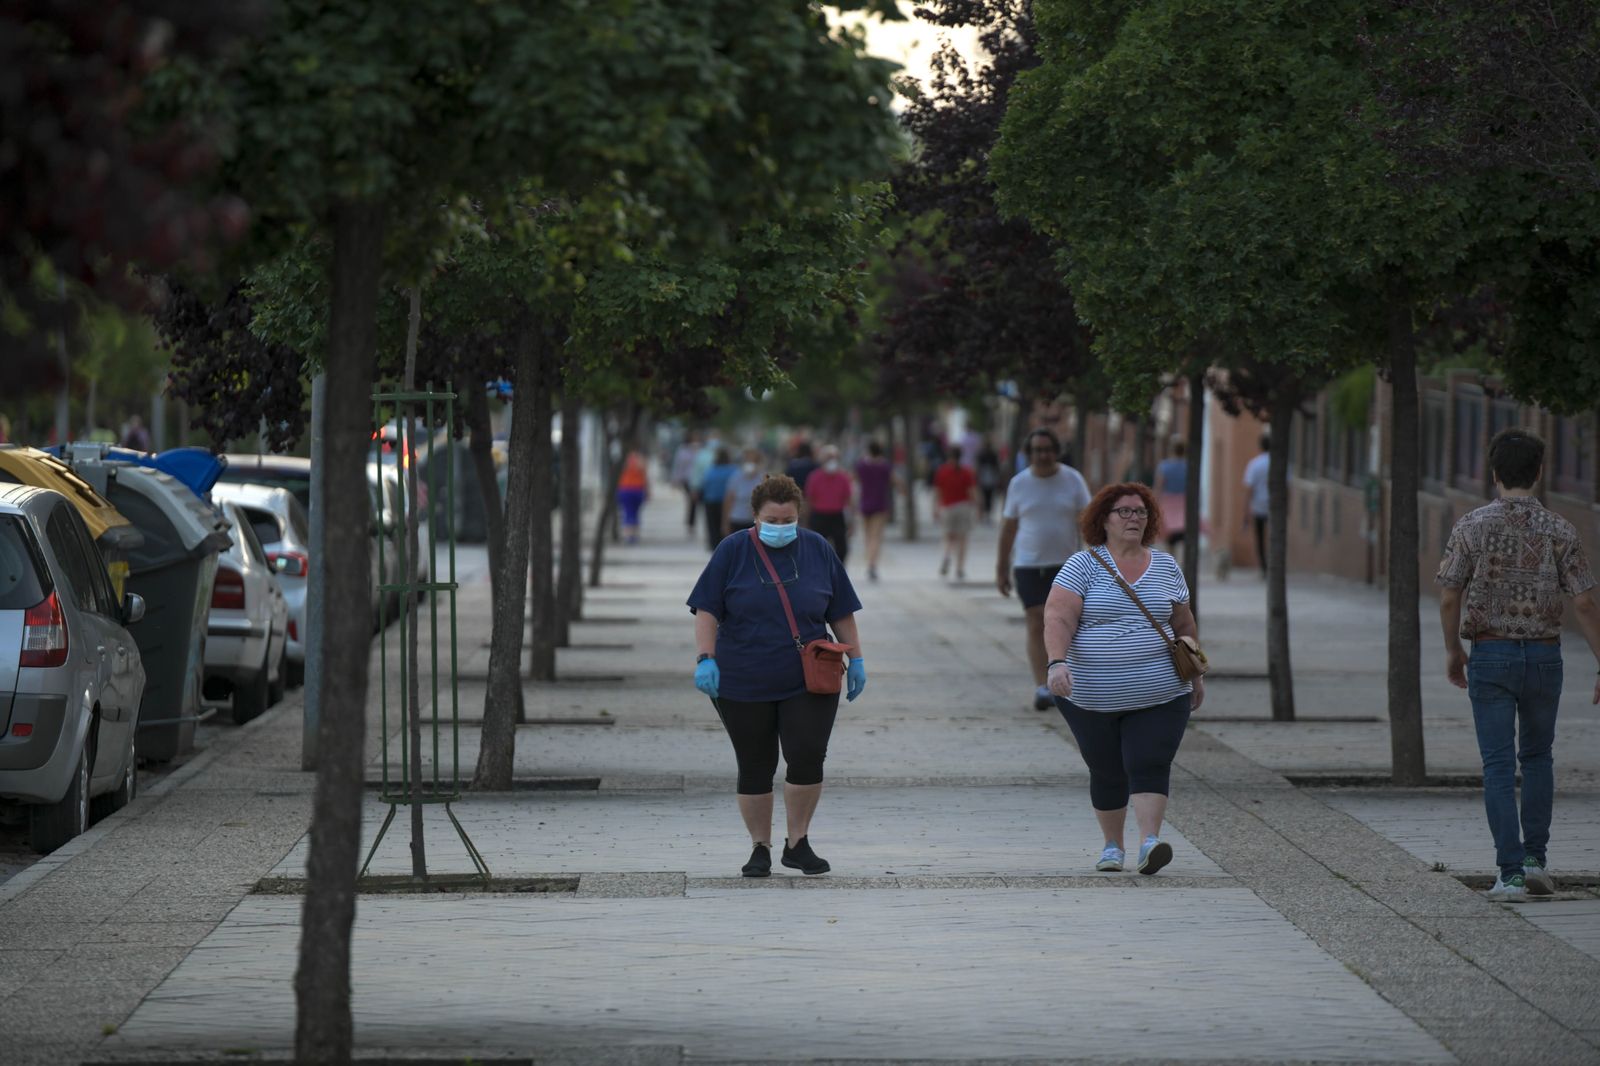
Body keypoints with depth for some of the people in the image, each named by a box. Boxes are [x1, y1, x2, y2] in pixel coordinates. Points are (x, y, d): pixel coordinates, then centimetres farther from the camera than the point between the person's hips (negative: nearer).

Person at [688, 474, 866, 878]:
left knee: (807, 758, -10)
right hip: (744, 685, -1)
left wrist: (856, 659, 7)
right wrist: (706, 659, -13)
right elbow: (707, 610, -3)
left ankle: (798, 843, 5)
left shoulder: (818, 551, 4)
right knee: (755, 768, 3)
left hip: (807, 683, 1)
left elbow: (841, 613, 10)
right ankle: (760, 848, 14)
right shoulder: (733, 552, -1)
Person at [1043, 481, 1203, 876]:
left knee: (1149, 768, -13)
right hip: (1092, 697, -1)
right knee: (1107, 773, 7)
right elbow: (1058, 618, -14)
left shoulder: (1165, 566, 8)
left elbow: (1184, 625, 18)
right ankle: (1112, 845, 22)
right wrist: (1057, 663, -29)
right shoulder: (1083, 566, -3)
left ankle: (1150, 843, -22)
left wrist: (1196, 674, 20)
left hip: (1159, 695, 1)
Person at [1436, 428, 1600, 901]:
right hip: (1543, 655, 1)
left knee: (1499, 766, 1)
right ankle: (1535, 858, 14)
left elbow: (1449, 598, -4)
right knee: (1537, 757, 20)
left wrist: (1453, 651, 11)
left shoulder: (1472, 526, -6)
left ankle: (1511, 873, -6)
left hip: (1490, 654, -1)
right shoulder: (1559, 531, -4)